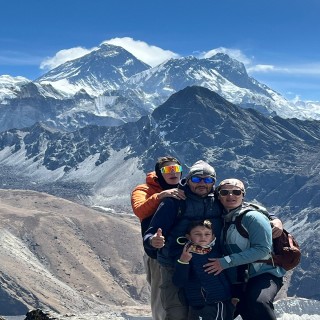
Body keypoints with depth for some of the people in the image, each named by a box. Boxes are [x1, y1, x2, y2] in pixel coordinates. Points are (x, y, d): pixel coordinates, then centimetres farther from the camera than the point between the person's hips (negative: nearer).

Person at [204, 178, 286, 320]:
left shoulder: (252, 217, -12)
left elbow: (262, 250, -21)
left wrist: (226, 262, -25)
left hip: (263, 274, -7)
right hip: (235, 281, 7)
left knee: (258, 303, -36)